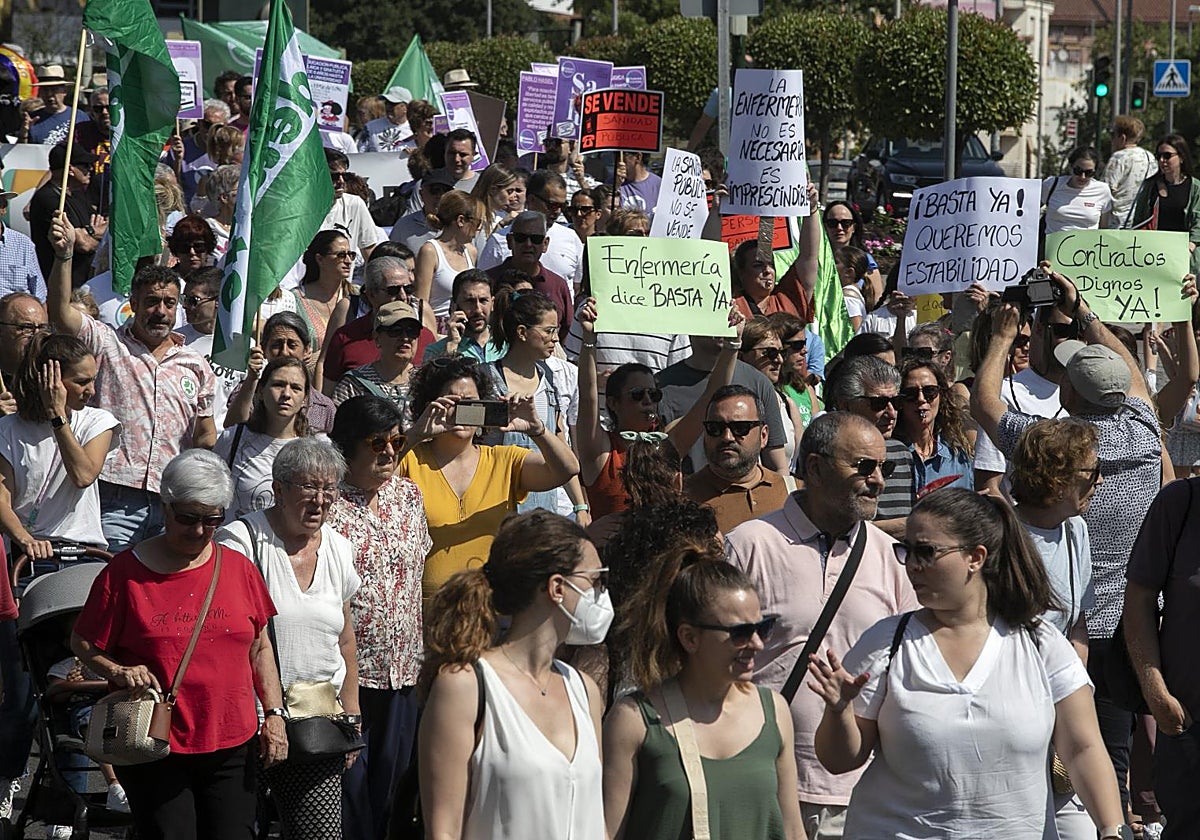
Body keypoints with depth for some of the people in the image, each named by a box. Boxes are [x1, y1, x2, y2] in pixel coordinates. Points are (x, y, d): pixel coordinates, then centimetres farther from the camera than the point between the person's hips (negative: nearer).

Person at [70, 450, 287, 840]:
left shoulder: (239, 569, 8)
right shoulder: (126, 571, -2)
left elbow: (260, 648, 15)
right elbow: (83, 643, 5)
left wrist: (274, 713, 6)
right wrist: (118, 671, -13)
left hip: (232, 749, 3)